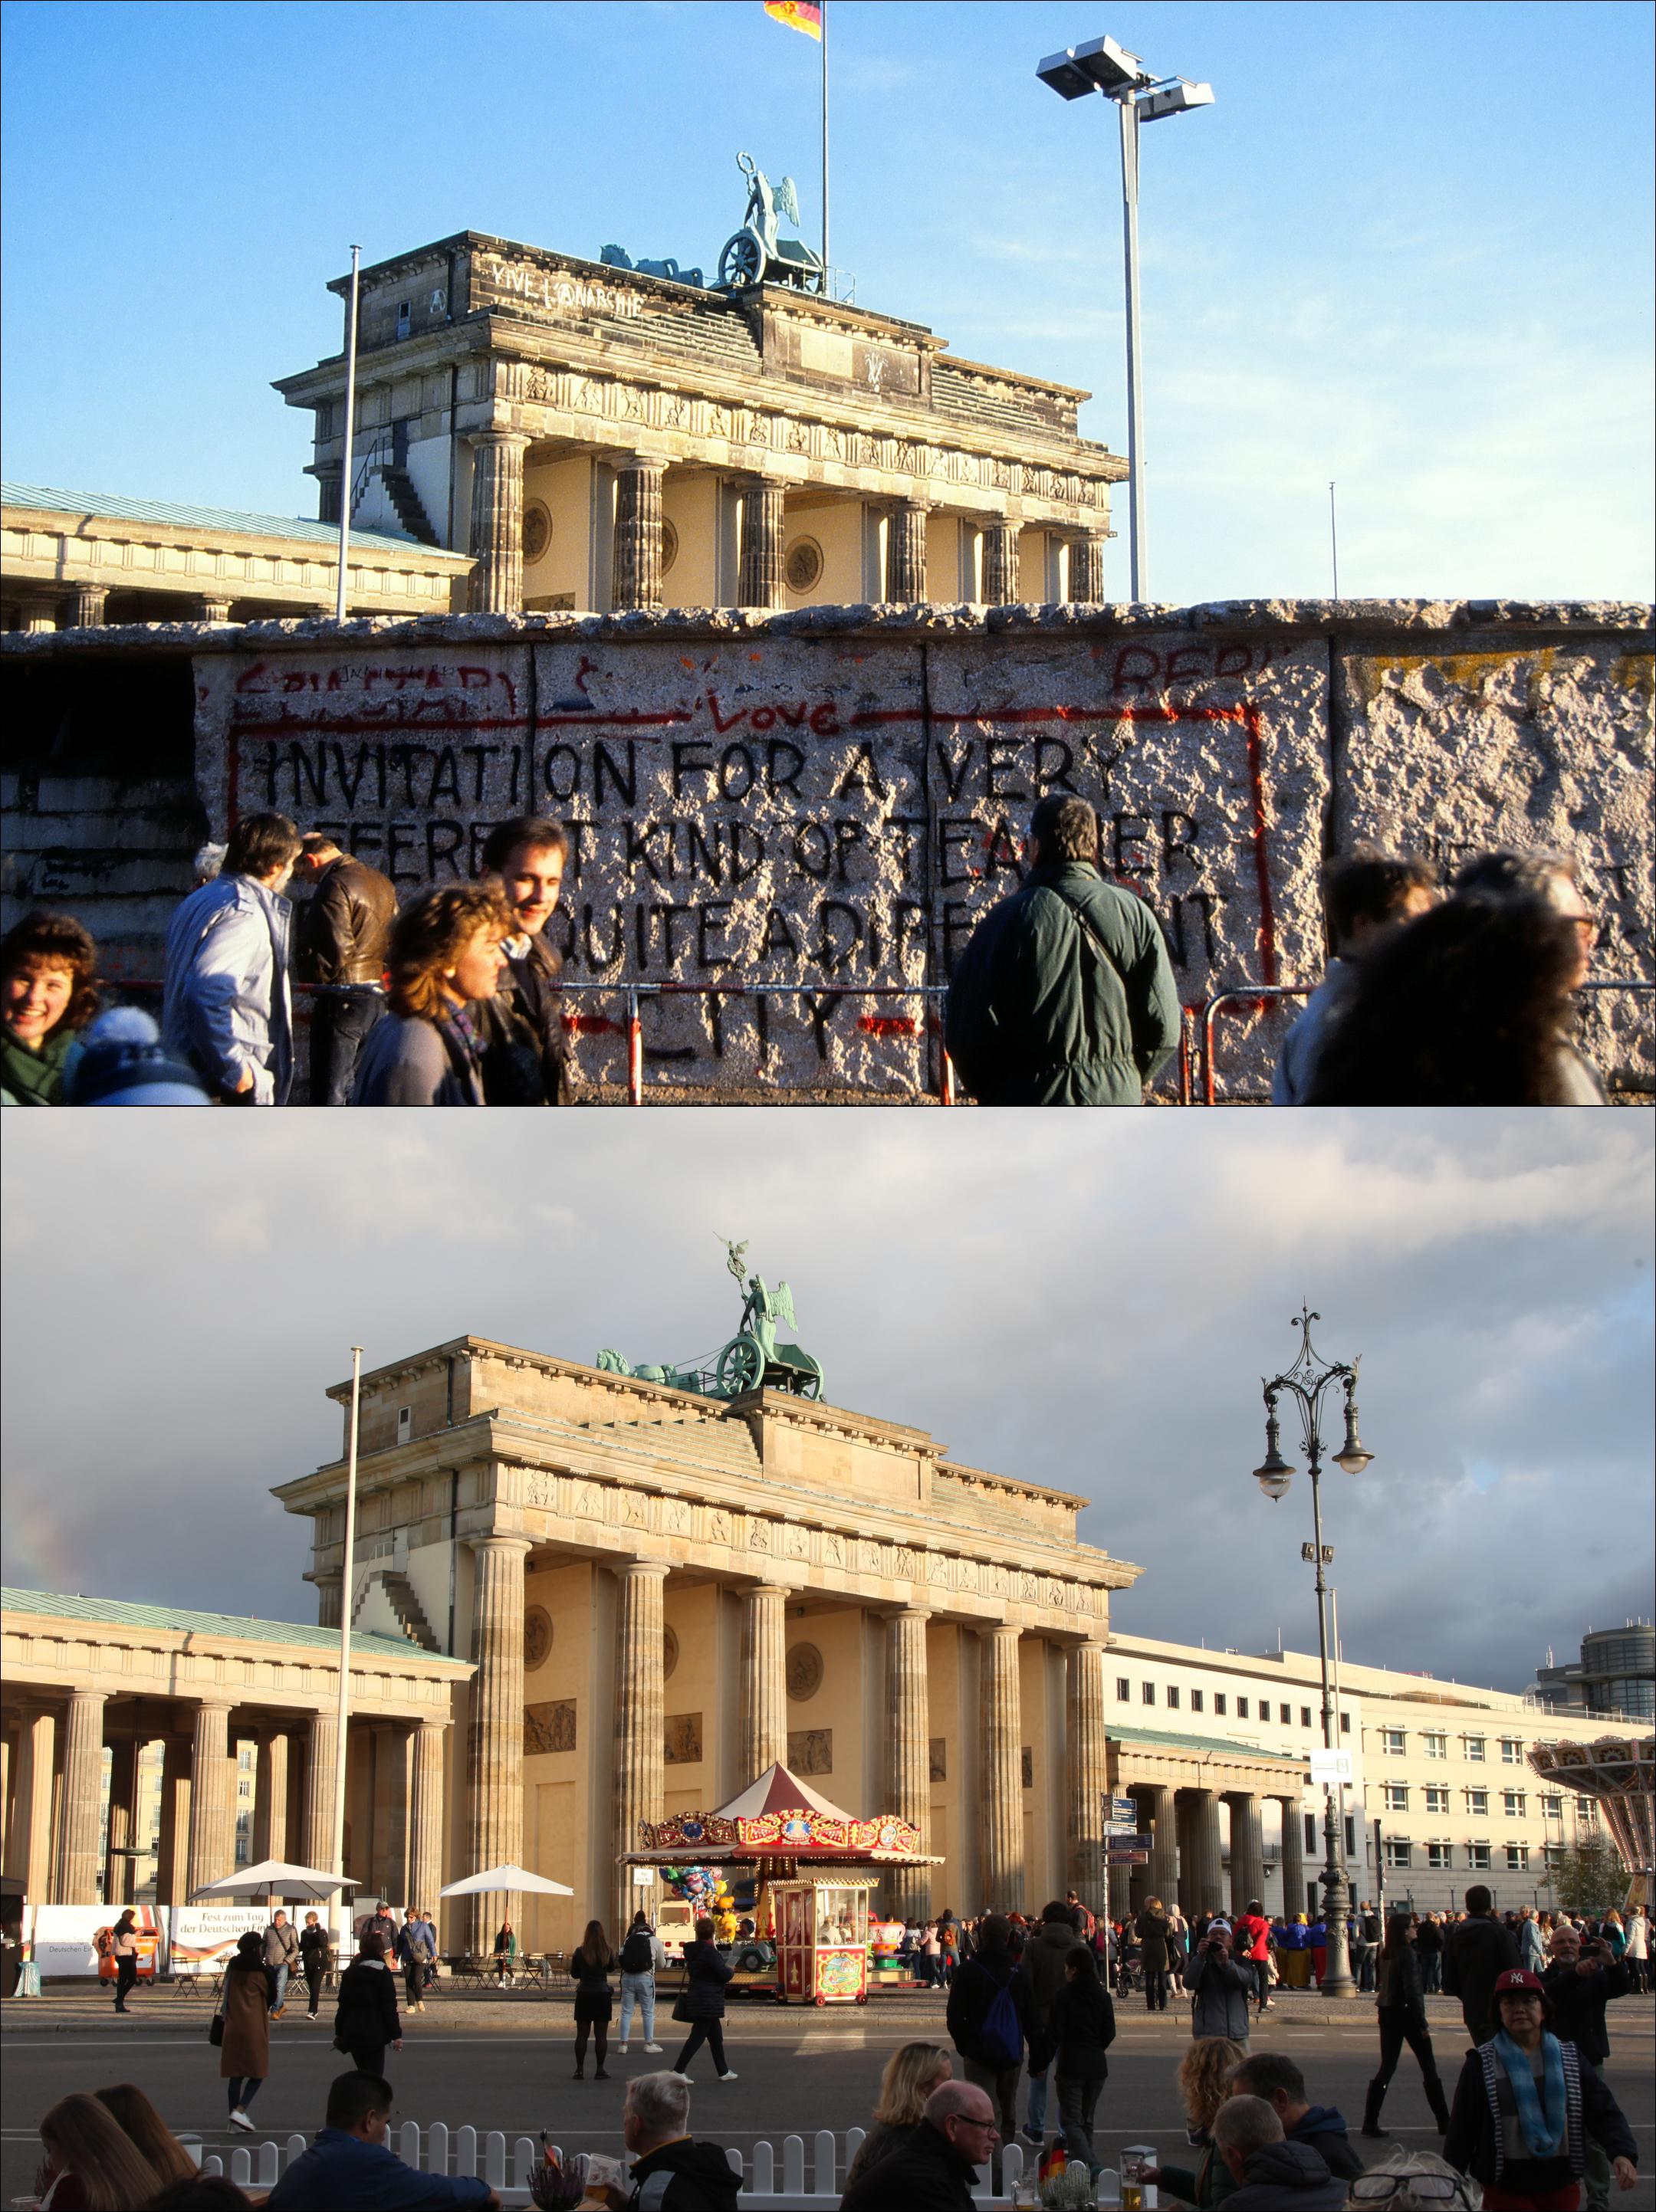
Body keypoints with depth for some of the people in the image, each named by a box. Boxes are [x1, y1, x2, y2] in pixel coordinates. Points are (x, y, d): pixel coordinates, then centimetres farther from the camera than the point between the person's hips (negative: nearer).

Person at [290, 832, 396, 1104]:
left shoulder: (333, 888, -15)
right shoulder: (382, 883, 13)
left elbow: (336, 955, -20)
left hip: (342, 1000, -9)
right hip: (377, 997, 9)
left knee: (329, 1094, -5)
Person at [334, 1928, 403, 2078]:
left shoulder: (349, 1972, 9)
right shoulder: (383, 1972, -6)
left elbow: (343, 2004, 12)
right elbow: (389, 2006, -9)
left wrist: (339, 2032, 19)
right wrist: (396, 2035, -7)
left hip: (352, 2032, 5)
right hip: (374, 2034, -5)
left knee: (362, 2072, 19)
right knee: (374, 2075, -4)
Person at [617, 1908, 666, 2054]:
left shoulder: (628, 1939, 9)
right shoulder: (655, 1941, 4)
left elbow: (621, 1959, 3)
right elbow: (661, 1964, 12)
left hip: (627, 1977, 2)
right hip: (646, 1978, -2)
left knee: (626, 2012, 8)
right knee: (648, 2012, 8)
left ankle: (623, 2044, 7)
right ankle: (649, 2043, 11)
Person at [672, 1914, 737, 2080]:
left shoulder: (692, 1951, 7)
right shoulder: (709, 1951, -19)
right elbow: (724, 1974, -21)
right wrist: (731, 1970, 2)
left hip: (696, 1997, 9)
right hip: (708, 2002, -9)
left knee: (716, 2037, 17)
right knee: (697, 2037, -6)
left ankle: (723, 2072, 24)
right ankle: (678, 2071, -7)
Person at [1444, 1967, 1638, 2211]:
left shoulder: (1570, 2059, 6)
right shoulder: (1482, 2064, -2)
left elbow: (1604, 2111, -1)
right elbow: (1462, 2128, 0)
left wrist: (1623, 2153, -19)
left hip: (1561, 2187, 2)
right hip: (1504, 2189, -2)